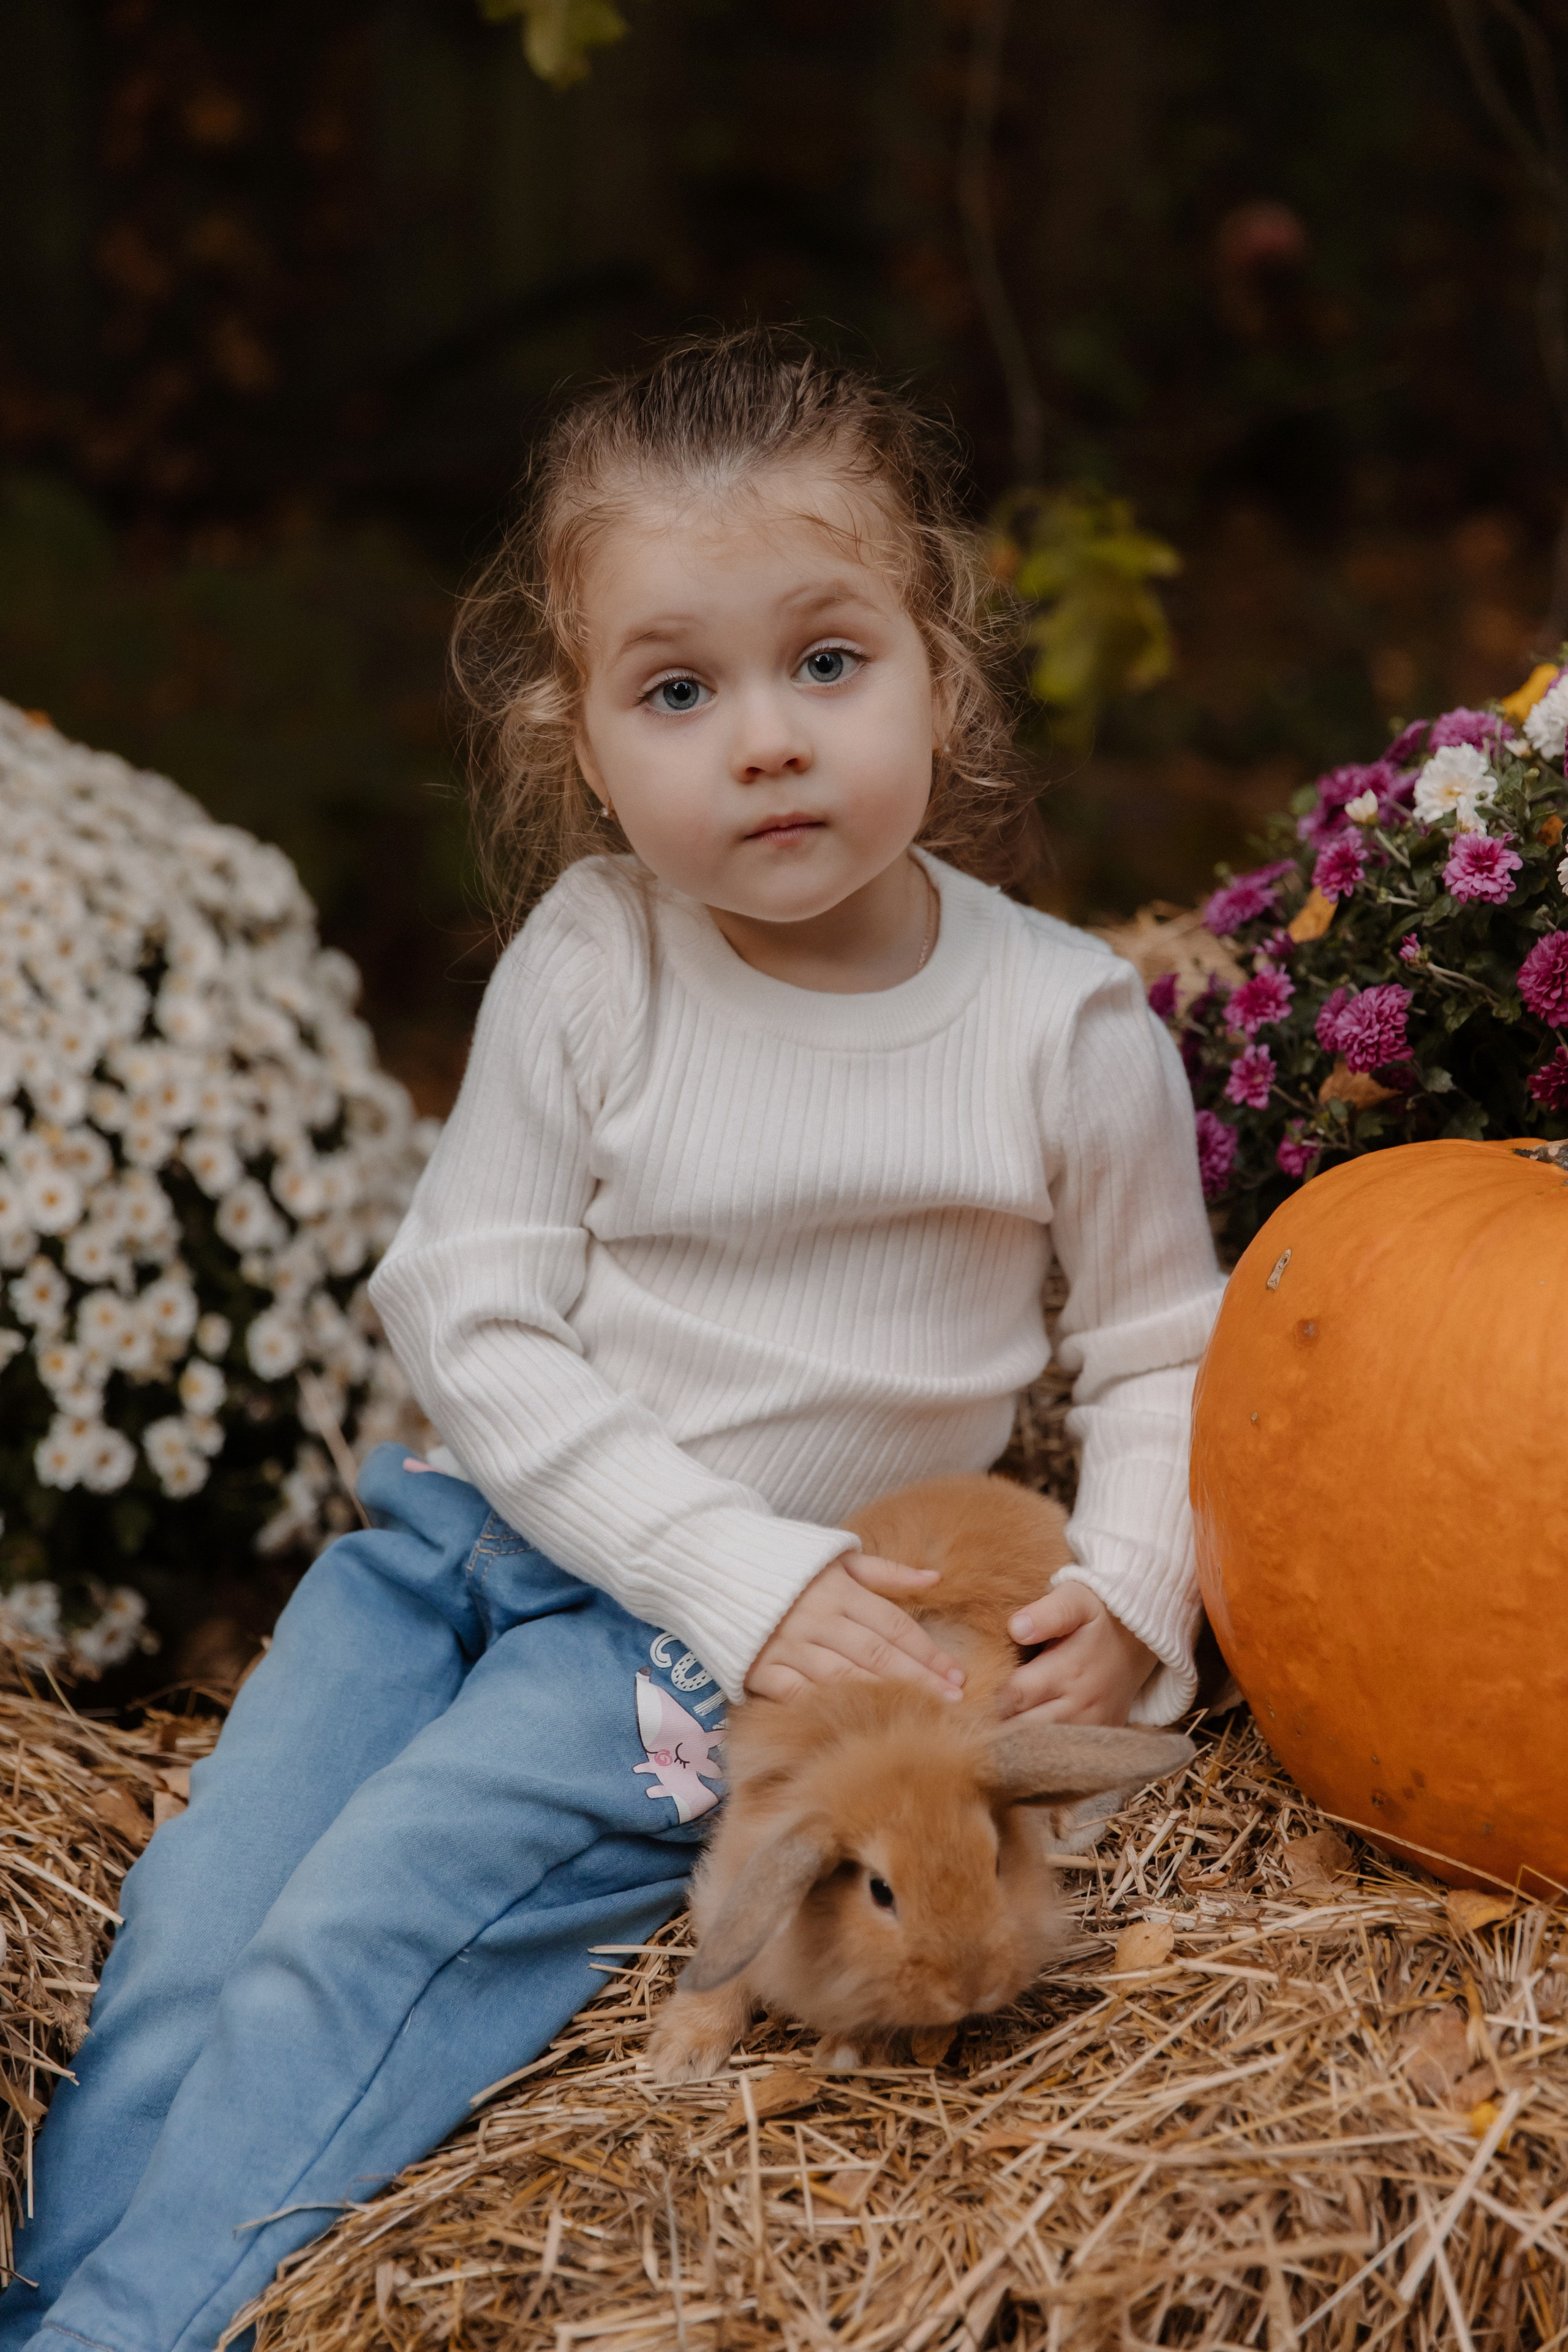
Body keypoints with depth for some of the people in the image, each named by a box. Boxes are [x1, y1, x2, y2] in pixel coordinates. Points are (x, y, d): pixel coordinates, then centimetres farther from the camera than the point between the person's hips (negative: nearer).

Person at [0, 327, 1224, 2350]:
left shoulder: (1065, 1027, -8)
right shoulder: (585, 970, -7)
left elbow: (1159, 1353, 5)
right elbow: (471, 1312, -7)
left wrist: (1132, 1595, -13)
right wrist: (742, 1571, -16)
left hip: (726, 1640, -3)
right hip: (485, 1522, 3)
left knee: (361, 1934, -19)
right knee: (192, 1903, -8)